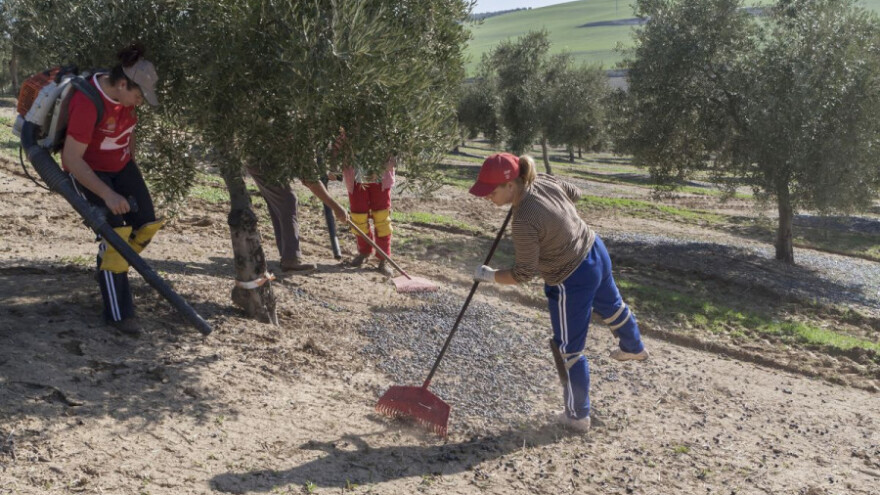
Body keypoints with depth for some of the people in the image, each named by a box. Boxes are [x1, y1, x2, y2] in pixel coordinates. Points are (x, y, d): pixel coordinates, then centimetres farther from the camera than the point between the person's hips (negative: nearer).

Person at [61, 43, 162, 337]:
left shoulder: (127, 94, -8)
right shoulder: (88, 103, -31)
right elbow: (72, 159, -29)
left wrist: (131, 165, 17)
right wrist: (107, 195, -31)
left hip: (120, 166, 7)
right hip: (87, 171, -7)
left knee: (146, 225, -2)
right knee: (116, 234, -16)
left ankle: (110, 270, 26)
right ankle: (118, 313, -6)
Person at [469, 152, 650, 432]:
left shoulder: (524, 222, -34)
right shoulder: (543, 181, -10)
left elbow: (523, 274, -24)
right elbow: (574, 194, 10)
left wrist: (489, 276, -11)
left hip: (572, 281, -9)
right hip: (596, 252, 9)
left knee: (569, 350, 10)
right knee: (611, 305, 38)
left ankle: (578, 417, 27)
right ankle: (634, 348, 68)